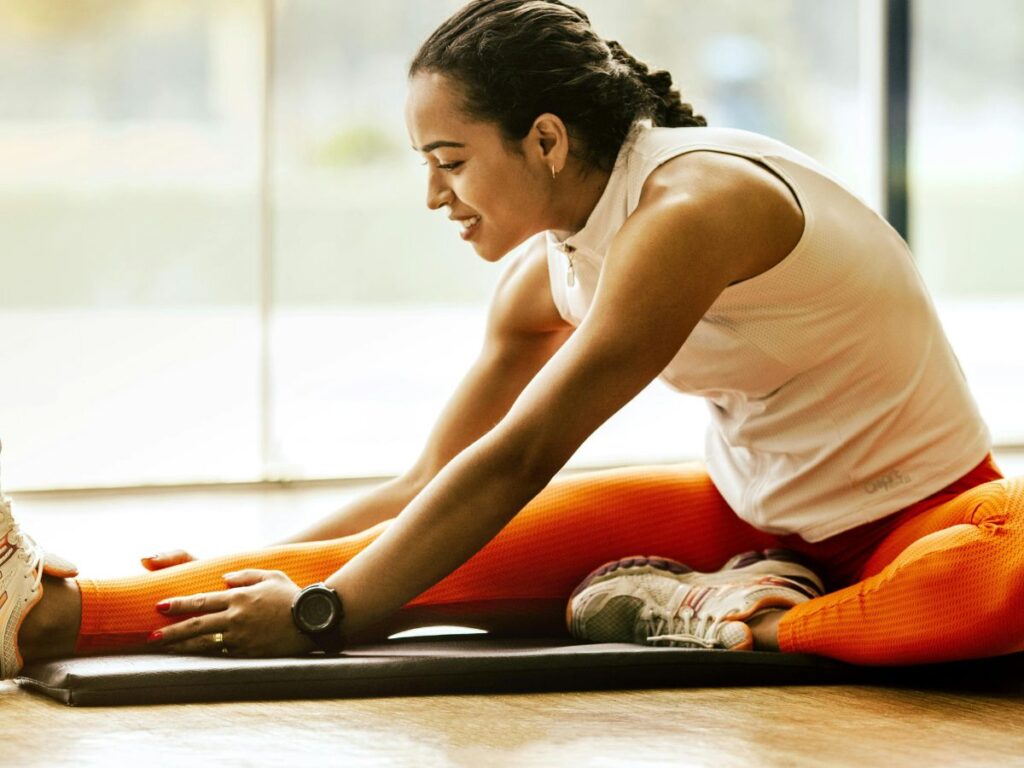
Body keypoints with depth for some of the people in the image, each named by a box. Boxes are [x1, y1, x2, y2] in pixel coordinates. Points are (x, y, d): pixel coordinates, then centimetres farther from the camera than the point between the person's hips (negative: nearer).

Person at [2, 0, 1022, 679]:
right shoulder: (546, 274, 0)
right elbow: (428, 485, 9)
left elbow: (514, 463, -26)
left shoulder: (688, 210, -26)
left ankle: (715, 615, -32)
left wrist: (319, 614, -23)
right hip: (751, 514, 6)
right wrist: (270, 569, 0)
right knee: (446, 552, -15)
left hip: (916, 514, -6)